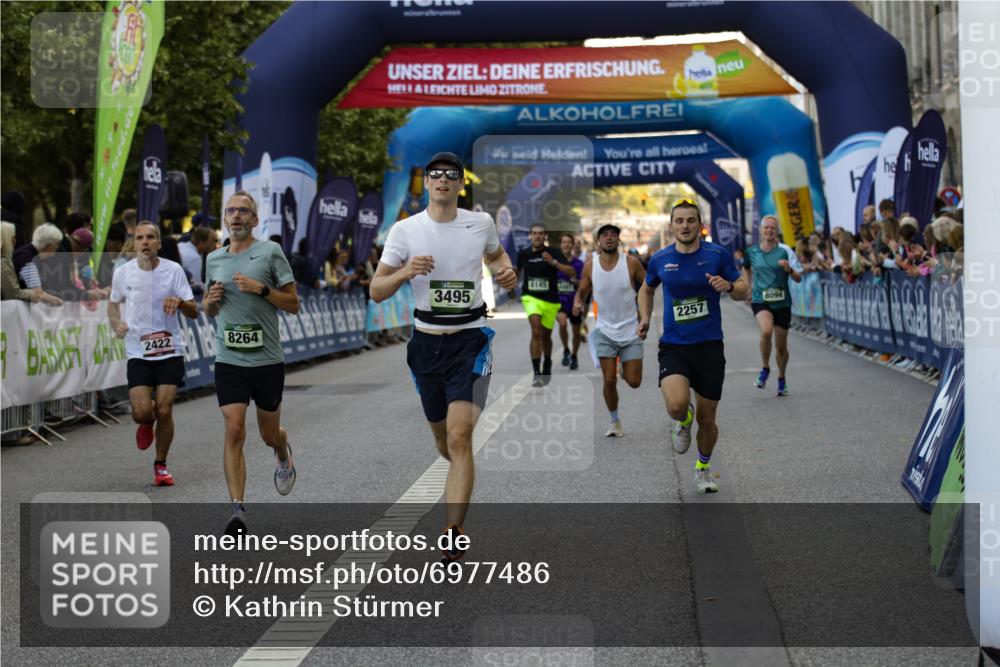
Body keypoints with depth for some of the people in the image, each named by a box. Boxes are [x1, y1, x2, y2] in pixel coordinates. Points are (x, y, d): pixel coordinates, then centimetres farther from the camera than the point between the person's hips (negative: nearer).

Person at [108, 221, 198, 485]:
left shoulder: (173, 270, -4)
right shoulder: (123, 273, -1)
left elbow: (194, 312, -3)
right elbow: (113, 303, 18)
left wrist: (180, 302, -25)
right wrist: (115, 323, -2)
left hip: (170, 350, -1)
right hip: (137, 352, 1)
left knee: (164, 411, -6)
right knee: (141, 412, -12)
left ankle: (161, 465, 15)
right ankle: (147, 423, 28)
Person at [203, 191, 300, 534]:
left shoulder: (270, 252, -2)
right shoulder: (214, 259, 10)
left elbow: (293, 304, -2)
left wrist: (261, 289, -17)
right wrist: (210, 300, 0)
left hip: (267, 360, -2)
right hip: (229, 360, 2)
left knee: (269, 434, 11)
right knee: (234, 431, -12)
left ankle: (283, 454, 48)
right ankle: (237, 510, -11)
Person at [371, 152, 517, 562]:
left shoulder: (481, 223, 1)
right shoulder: (405, 230, -2)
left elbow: (496, 254, 24)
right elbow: (376, 291, -3)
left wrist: (506, 273, 1)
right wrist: (406, 272, -22)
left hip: (470, 339, -2)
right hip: (426, 341, 2)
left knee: (459, 436, -17)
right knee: (443, 439, 14)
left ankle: (453, 535, -17)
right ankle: (461, 482, 50)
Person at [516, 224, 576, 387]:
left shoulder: (553, 253, -7)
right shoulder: (523, 254, 0)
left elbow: (572, 272, -18)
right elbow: (517, 270, 22)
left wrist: (553, 262, -29)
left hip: (550, 300, 1)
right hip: (531, 298, -1)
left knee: (546, 336, 15)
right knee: (536, 331, -22)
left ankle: (547, 364, 44)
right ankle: (536, 372, -21)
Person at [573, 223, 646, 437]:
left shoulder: (631, 263, -10)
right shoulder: (590, 266, -4)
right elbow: (582, 291, 9)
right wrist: (577, 304, -12)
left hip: (631, 330, -1)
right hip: (605, 330, 1)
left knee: (634, 382, -1)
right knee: (609, 380, -5)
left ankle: (625, 369, 36)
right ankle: (614, 421, 16)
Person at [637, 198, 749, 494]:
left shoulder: (718, 254, -3)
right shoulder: (660, 259, 2)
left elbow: (744, 291, 2)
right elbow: (647, 289, 22)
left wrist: (729, 285, -19)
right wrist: (645, 318, 7)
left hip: (709, 346, 0)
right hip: (673, 347, 0)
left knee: (706, 419, 8)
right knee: (677, 405, -26)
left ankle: (703, 469, 36)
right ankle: (683, 422, 13)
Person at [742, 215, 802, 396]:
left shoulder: (784, 251, -3)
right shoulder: (752, 251, 3)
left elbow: (798, 279, -3)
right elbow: (746, 268, 26)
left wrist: (789, 269, -22)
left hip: (782, 302, 0)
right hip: (760, 300, 0)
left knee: (781, 346, 8)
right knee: (766, 331, -30)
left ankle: (782, 379, 33)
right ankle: (765, 368, -7)